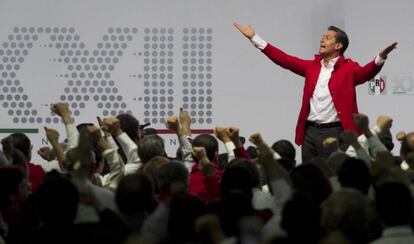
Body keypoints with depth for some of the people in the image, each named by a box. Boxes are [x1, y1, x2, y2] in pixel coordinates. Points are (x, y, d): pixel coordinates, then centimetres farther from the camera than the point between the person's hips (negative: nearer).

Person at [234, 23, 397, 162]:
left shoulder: (348, 68, -1)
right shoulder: (312, 66, 14)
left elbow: (365, 73, -19)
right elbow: (285, 60, 14)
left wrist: (381, 57, -40)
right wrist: (254, 38, 11)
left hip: (334, 132, -5)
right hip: (310, 131, 6)